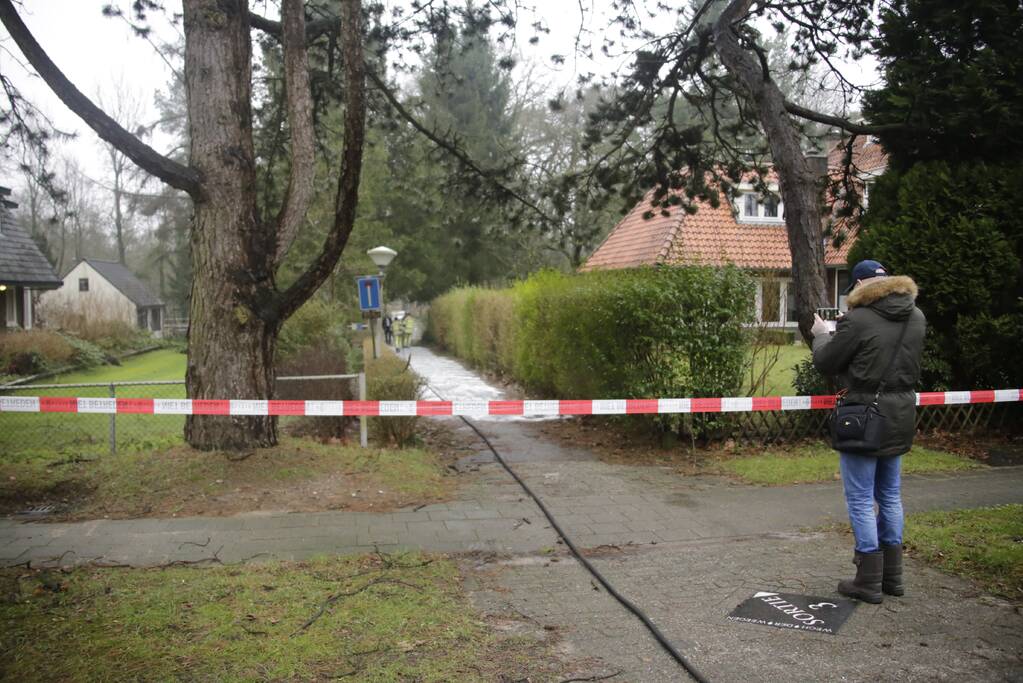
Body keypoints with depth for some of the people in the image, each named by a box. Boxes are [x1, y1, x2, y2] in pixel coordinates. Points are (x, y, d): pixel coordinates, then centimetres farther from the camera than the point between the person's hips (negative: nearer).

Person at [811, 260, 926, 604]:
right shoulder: (916, 317, 5)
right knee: (890, 496, 18)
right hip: (900, 419, 7)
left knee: (860, 499, 3)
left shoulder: (857, 319, -17)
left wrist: (822, 334, 13)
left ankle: (869, 582, 10)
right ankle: (892, 577, 28)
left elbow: (825, 363, -7)